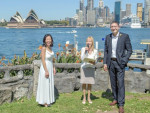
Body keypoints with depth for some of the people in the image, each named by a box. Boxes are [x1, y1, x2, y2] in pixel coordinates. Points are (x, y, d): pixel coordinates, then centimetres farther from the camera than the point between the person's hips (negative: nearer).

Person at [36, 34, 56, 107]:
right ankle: (44, 102, 11)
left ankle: (49, 100, 27)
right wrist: (46, 71, -22)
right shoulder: (44, 48, -17)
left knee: (50, 84, 15)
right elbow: (43, 60, -20)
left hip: (50, 68, 8)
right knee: (44, 85, 0)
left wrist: (53, 68, 14)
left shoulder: (50, 48, 8)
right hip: (45, 68, -8)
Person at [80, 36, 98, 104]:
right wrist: (85, 51, -23)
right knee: (84, 83, 2)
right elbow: (82, 59, -13)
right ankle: (84, 98, 15)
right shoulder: (83, 49, -5)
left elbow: (95, 60, 5)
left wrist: (94, 62, -17)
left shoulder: (95, 51, -1)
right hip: (84, 67, -1)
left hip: (91, 68, 1)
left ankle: (89, 98, 19)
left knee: (90, 83, 6)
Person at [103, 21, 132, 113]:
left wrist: (124, 61, -14)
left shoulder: (125, 36, -6)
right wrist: (105, 63, 4)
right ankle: (116, 99, 28)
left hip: (120, 63, -4)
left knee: (120, 83, -6)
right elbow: (106, 51, 11)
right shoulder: (108, 37, 6)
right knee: (113, 82, 12)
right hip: (111, 62, 4)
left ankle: (121, 104, -1)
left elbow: (129, 50, -4)